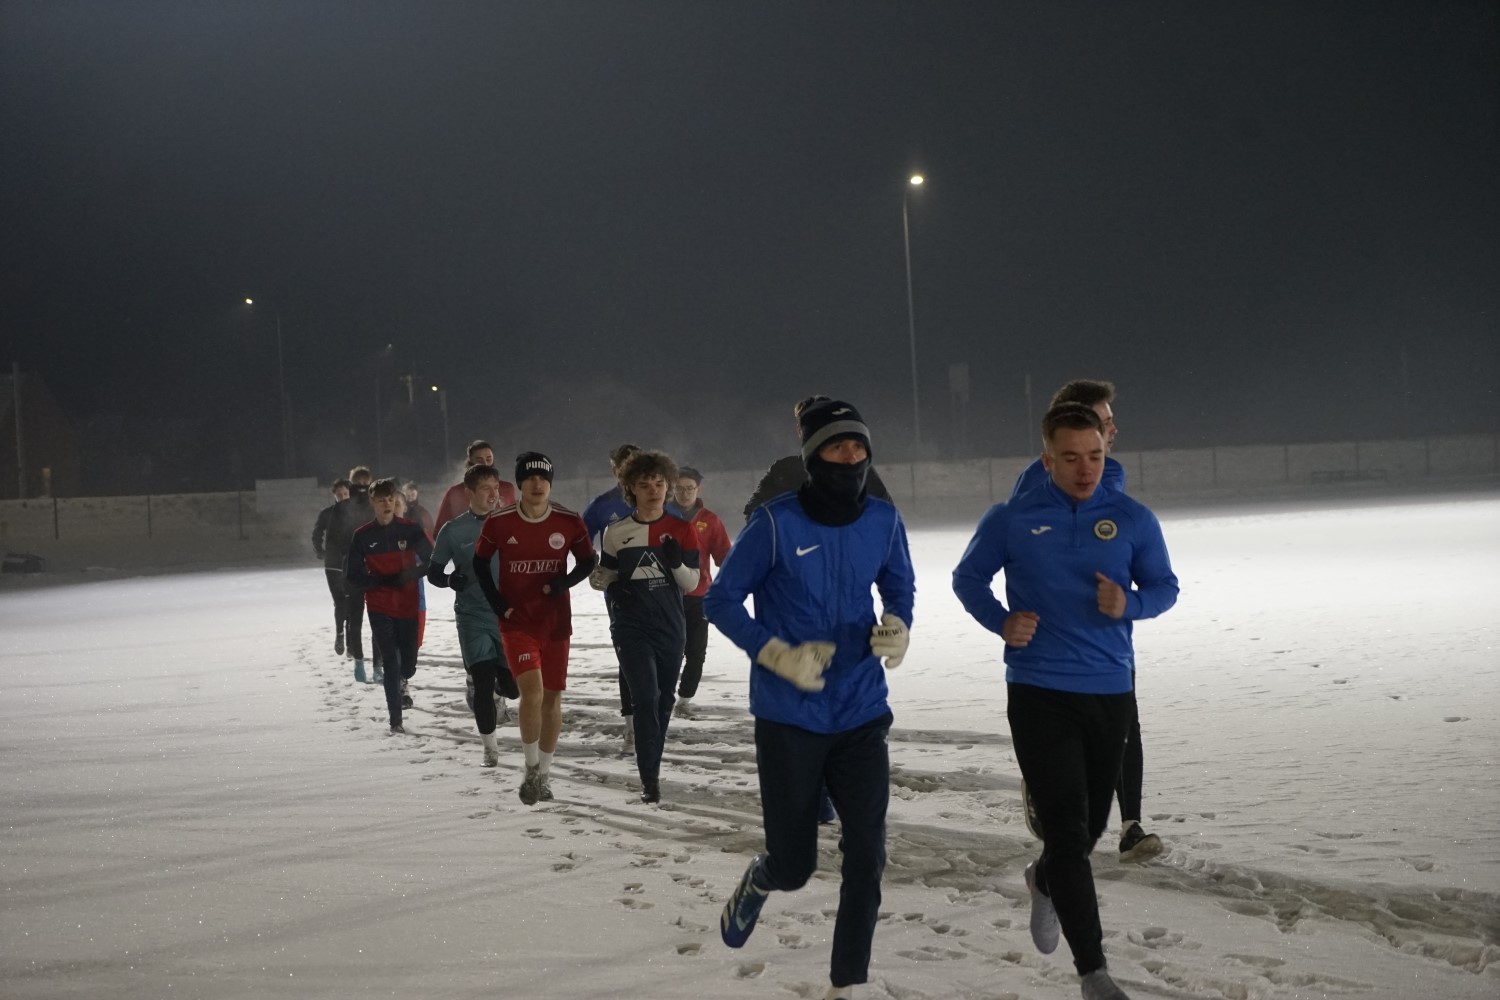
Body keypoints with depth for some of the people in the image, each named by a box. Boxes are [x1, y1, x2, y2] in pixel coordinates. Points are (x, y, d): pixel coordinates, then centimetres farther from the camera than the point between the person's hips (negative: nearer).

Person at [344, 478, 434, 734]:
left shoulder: (411, 530, -1)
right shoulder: (363, 537, -1)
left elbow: (430, 561, 5)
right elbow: (353, 578, 1)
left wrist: (407, 576, -14)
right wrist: (382, 581, -16)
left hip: (407, 607, 1)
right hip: (380, 609, -1)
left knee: (408, 666, 6)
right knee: (391, 663, -10)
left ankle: (397, 687, 41)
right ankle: (395, 719, -4)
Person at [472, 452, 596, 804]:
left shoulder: (569, 522, -6)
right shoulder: (498, 523, -8)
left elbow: (587, 561, 7)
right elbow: (480, 563, 6)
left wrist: (564, 582, -13)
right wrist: (497, 603, -4)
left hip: (556, 622, 2)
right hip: (517, 622, -2)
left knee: (552, 696, 8)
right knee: (532, 691, -18)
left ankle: (545, 774, 24)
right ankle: (531, 768, 2)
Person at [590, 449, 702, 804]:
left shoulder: (682, 530, 0)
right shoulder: (617, 532, -1)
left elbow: (691, 584, 2)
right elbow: (602, 574, 9)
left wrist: (676, 562, -18)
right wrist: (612, 586, -14)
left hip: (671, 628, 3)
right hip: (631, 628, -2)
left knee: (664, 701, 13)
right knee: (646, 699, -14)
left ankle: (651, 765, 31)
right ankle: (650, 778, -11)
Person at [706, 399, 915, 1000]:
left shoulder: (883, 521, -1)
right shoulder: (776, 523, -13)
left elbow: (899, 588, 15)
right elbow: (721, 601, -5)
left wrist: (898, 630, -7)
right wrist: (778, 655, -17)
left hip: (861, 714, 3)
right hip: (789, 719, -3)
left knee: (867, 856, -5)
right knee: (794, 865, 6)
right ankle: (758, 881, 44)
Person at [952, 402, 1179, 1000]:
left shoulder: (1133, 520, 0)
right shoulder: (1011, 520, -4)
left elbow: (1164, 587, 8)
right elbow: (967, 579, 9)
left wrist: (1129, 604, -14)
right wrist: (1001, 621, -11)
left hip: (1111, 693, 3)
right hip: (1039, 695, -3)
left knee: (1091, 823, 17)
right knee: (1067, 829, -10)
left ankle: (1046, 882, 51)